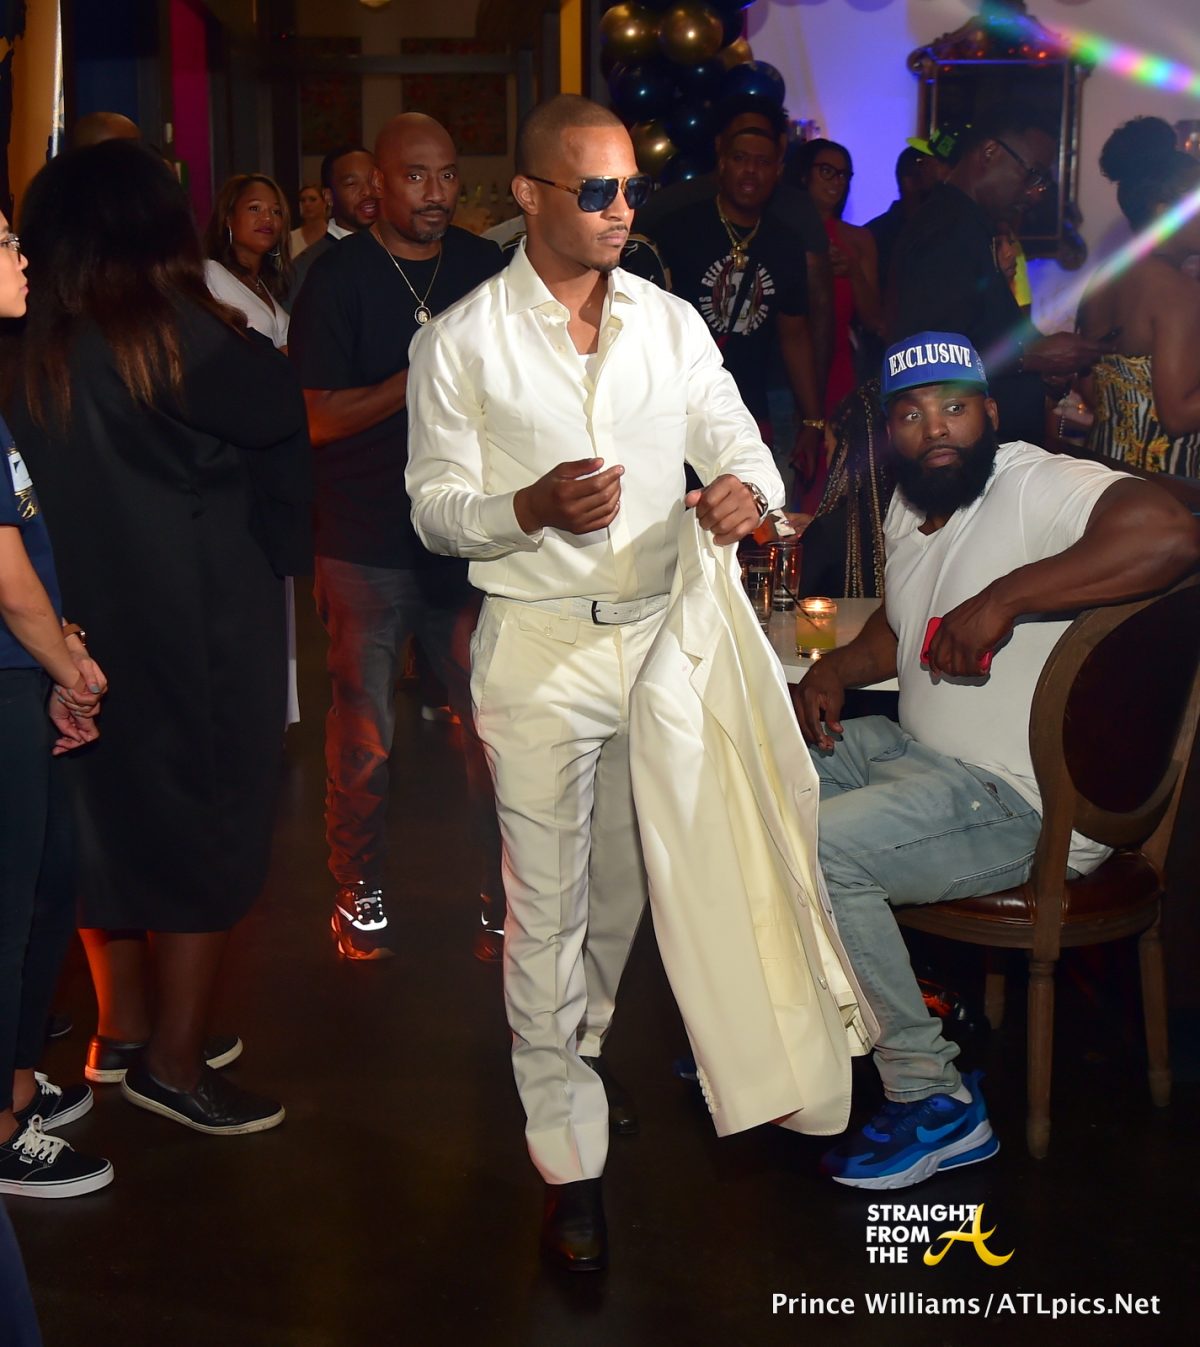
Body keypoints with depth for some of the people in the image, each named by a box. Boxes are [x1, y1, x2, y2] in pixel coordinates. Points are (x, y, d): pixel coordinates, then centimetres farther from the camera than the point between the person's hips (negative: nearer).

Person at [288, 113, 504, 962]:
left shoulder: (483, 267, 8)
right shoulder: (340, 277, -3)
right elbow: (317, 417, -8)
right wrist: (420, 379, -17)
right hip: (368, 544, -3)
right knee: (365, 733, 6)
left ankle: (504, 893, 15)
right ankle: (359, 894, 23)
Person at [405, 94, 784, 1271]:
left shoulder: (672, 322, 7)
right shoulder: (462, 341, -4)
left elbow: (737, 443, 4)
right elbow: (436, 508, -4)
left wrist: (745, 489, -20)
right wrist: (531, 507, -24)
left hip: (662, 630, 4)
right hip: (539, 644, -4)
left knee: (624, 880, 17)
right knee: (547, 904, -1)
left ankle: (575, 1048, 44)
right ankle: (569, 1158, 12)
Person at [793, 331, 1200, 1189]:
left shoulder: (1040, 486, -17)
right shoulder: (911, 509, 12)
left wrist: (1005, 597, -34)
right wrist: (835, 669, 7)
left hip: (1027, 805, -10)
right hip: (920, 753, 10)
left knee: (816, 850, -26)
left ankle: (934, 1100, -12)